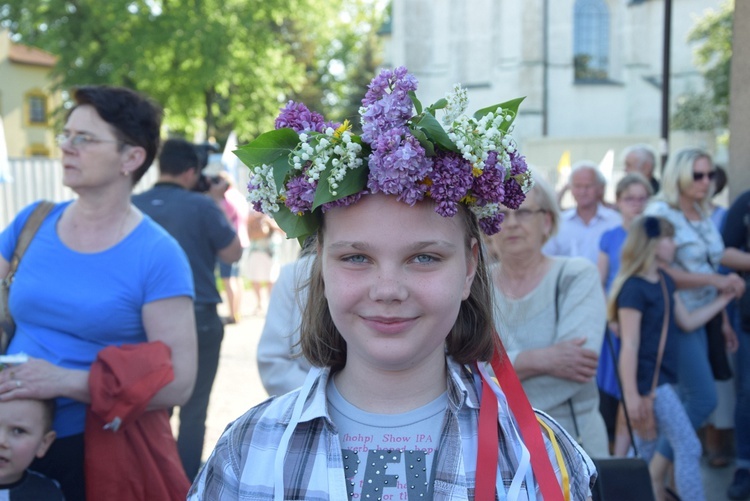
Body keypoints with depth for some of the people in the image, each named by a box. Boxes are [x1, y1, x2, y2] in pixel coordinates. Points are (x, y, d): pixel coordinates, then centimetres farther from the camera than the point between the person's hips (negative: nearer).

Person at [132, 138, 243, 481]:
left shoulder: (132, 207, 0)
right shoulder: (201, 205, -12)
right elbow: (233, 253, -5)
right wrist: (217, 213, 3)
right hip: (198, 319, -4)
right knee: (193, 411, 9)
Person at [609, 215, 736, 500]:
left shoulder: (664, 282, 12)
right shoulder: (634, 288, -17)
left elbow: (688, 322, 21)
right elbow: (629, 346, -19)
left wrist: (722, 300, 21)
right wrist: (631, 395, -20)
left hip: (661, 379, 9)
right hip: (648, 382, -9)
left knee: (645, 453, 15)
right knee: (689, 448, -4)